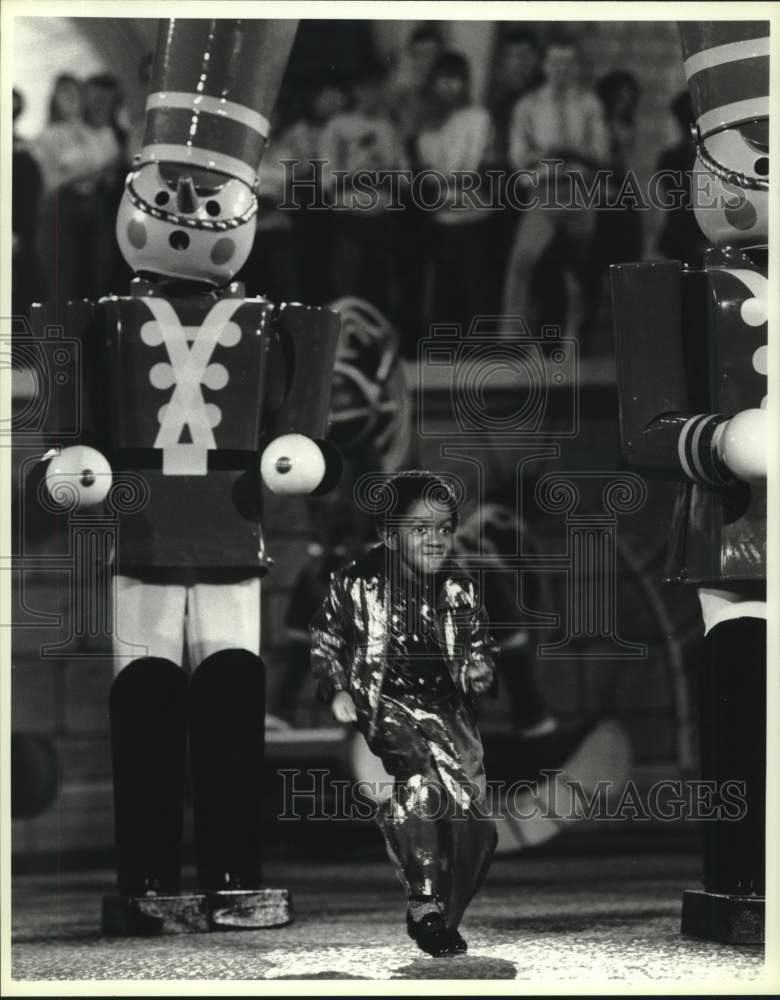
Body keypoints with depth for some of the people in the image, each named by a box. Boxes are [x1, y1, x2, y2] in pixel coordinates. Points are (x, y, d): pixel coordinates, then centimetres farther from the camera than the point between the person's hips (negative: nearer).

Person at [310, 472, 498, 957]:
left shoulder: (459, 589, 9)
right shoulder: (358, 584, -1)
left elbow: (479, 647, 23)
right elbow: (324, 641, 9)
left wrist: (479, 669, 1)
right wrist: (337, 691, -4)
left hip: (447, 706, 4)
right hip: (386, 703, -4)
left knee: (473, 808, -11)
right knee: (420, 774, -33)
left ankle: (445, 919, 9)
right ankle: (424, 902, -24)